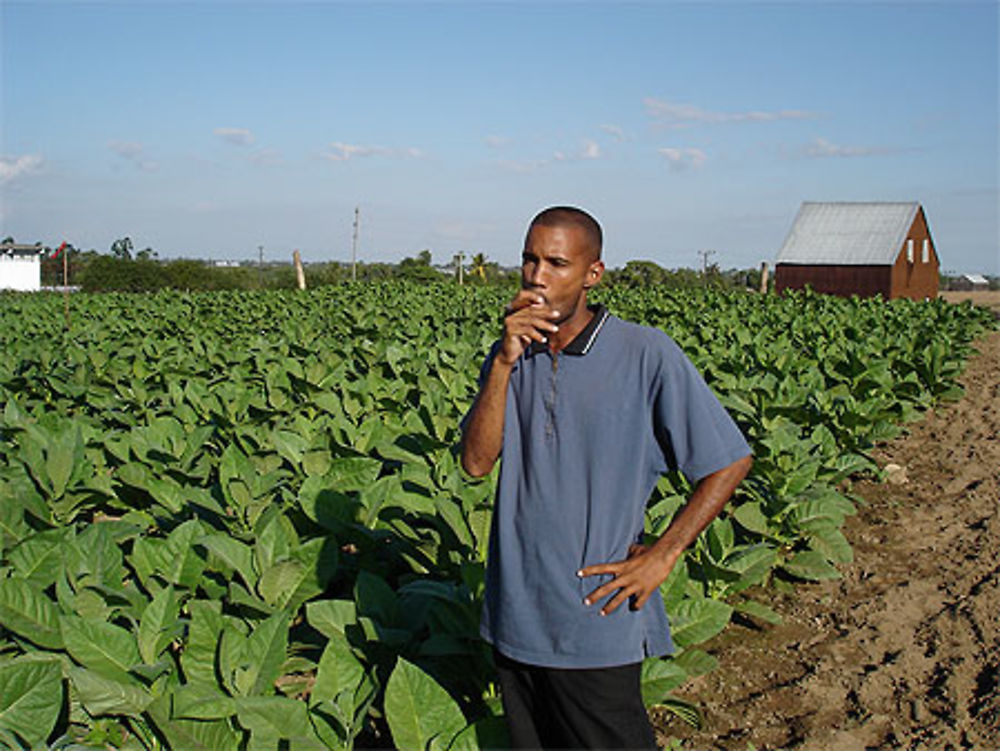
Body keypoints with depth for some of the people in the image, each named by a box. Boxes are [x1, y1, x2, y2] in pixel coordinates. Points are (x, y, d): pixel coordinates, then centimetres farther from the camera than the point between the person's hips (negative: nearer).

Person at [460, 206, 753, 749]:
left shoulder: (646, 356, -12)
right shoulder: (509, 356, 3)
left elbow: (730, 462, -7)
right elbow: (475, 463, -9)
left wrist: (660, 557, -11)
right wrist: (505, 360, -18)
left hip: (597, 626, -4)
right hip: (513, 617, 5)